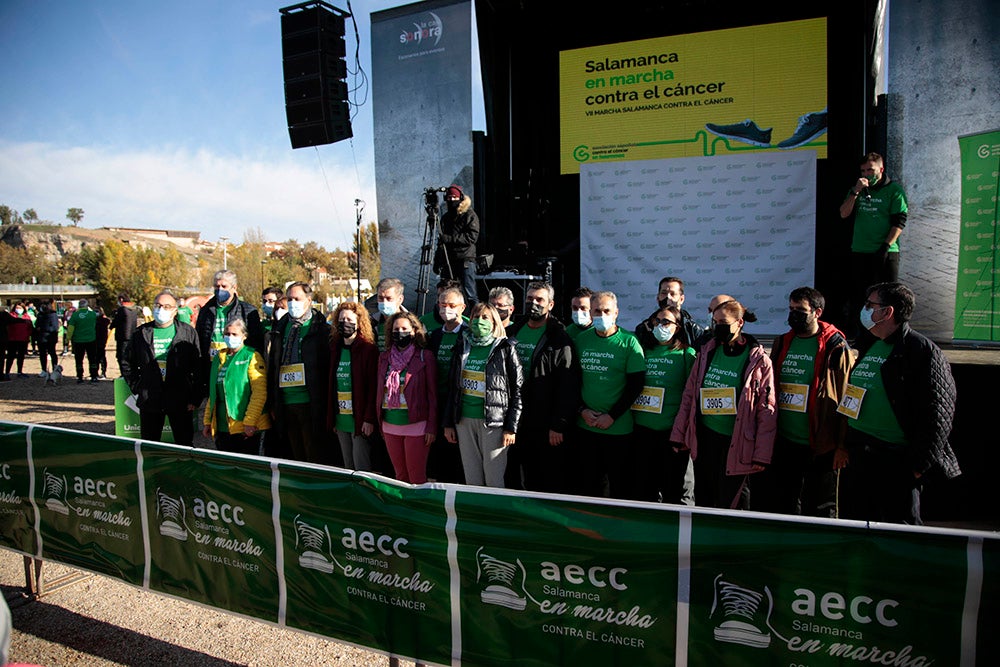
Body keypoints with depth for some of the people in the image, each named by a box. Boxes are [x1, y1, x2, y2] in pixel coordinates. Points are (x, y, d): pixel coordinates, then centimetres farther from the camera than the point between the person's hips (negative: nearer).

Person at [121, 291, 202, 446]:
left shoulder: (188, 332, 0)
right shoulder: (141, 333, 7)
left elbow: (199, 367, -2)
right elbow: (127, 363, 17)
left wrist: (195, 398, -6)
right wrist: (137, 387, 8)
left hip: (180, 401, -2)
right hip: (149, 401, 2)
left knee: (185, 444, 5)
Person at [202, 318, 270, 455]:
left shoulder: (252, 357, -5)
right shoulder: (219, 358, 16)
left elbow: (260, 392, -13)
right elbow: (213, 393, 21)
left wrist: (250, 422, -19)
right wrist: (208, 420, 15)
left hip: (246, 428, -6)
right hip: (221, 427, 6)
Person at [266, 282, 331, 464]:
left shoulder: (321, 329, -4)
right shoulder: (281, 328, 14)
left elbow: (327, 367, -8)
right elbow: (272, 365, 17)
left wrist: (322, 402, -12)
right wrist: (273, 401, 12)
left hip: (310, 403, -6)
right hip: (286, 402, 6)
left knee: (316, 457, -1)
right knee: (297, 456, 14)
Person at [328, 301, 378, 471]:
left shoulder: (369, 349, -7)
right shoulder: (335, 349, 13)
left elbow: (373, 387, -12)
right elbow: (331, 386, 14)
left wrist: (369, 419, -17)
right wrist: (331, 418, 10)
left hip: (360, 419, -6)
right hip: (341, 419, 6)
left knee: (361, 468, -3)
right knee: (348, 467, 13)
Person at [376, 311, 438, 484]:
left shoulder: (425, 357, -3)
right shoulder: (384, 357, 10)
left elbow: (433, 394, -4)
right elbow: (380, 391, 15)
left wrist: (431, 427, -8)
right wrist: (380, 423, 11)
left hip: (416, 425, -4)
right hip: (390, 426, 5)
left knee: (417, 478, 1)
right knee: (400, 475, 13)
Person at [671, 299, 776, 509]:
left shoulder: (758, 361, -6)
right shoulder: (707, 352, 6)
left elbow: (766, 412, -7)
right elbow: (689, 395, 10)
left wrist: (761, 455, -10)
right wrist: (679, 435, 8)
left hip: (736, 444, -4)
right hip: (704, 439, 4)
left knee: (730, 506, 3)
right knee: (702, 501, 14)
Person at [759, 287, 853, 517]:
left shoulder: (836, 347, -6)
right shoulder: (782, 343, 11)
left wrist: (843, 445, -13)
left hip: (820, 446, -5)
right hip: (785, 443, 6)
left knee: (820, 510, 7)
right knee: (782, 506, 14)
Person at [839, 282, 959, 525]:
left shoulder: (923, 350, -11)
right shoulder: (868, 345, 13)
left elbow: (939, 413, -15)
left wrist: (918, 464, -16)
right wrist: (846, 445, 14)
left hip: (897, 459, -8)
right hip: (860, 456, 8)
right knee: (858, 524, 15)